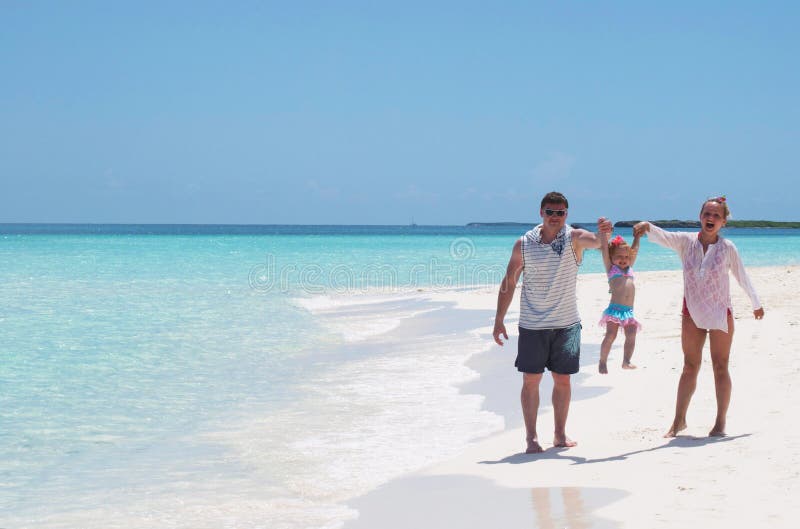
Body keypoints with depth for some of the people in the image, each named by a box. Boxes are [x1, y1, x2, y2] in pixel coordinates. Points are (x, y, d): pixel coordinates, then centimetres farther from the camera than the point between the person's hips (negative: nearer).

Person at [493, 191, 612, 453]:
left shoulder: (573, 238, -3)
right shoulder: (524, 244, -2)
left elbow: (594, 241, -25)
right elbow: (509, 282, 2)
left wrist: (603, 234, -48)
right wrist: (499, 319, -1)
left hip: (566, 323, 1)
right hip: (532, 325, 0)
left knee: (562, 379, 8)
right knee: (531, 381, 1)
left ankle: (560, 434, 20)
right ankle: (531, 437, 8)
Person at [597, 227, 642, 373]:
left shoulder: (629, 268, 21)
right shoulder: (611, 268, 10)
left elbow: (635, 250, 32)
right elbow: (604, 247, 4)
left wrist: (637, 236, 35)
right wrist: (602, 230, 1)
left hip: (629, 310, 5)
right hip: (615, 308, -5)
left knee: (631, 336, -3)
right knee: (610, 335, -10)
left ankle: (626, 361, 8)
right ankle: (602, 362, -1)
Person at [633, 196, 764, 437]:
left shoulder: (727, 248, -7)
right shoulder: (686, 242, -6)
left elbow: (742, 278, 5)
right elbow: (663, 237, -24)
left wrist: (756, 304, 17)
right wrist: (647, 227, -46)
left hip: (720, 314, -1)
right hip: (691, 315, 1)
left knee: (720, 368, 4)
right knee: (690, 367, 10)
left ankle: (720, 422, 13)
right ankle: (679, 420, 15)